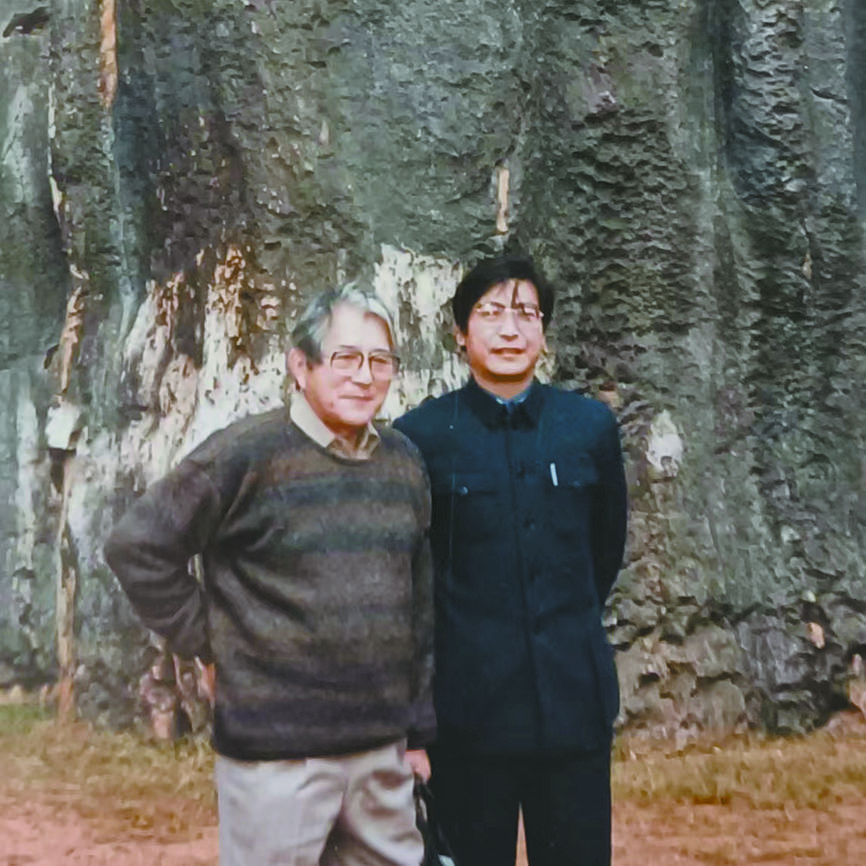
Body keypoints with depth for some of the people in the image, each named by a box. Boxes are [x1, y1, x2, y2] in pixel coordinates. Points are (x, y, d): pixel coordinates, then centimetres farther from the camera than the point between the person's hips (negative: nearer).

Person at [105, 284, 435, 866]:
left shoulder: (403, 462, 8)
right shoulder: (249, 454, -10)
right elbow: (138, 547, -7)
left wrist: (419, 729, 14)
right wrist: (211, 643, -6)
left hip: (382, 751, 6)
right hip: (277, 756, -5)